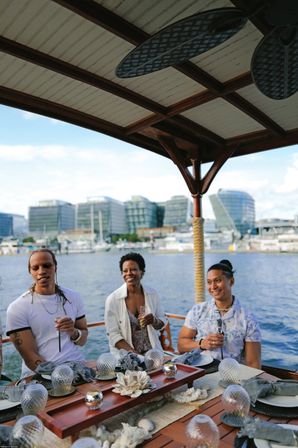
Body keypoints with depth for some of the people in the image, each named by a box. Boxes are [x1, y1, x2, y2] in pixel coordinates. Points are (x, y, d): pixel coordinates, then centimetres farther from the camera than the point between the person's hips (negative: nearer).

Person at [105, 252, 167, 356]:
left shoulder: (152, 294, 0)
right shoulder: (112, 299, -8)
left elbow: (162, 322, 9)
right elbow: (113, 335, -7)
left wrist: (154, 321, -12)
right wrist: (133, 353, -18)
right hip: (124, 355, -1)